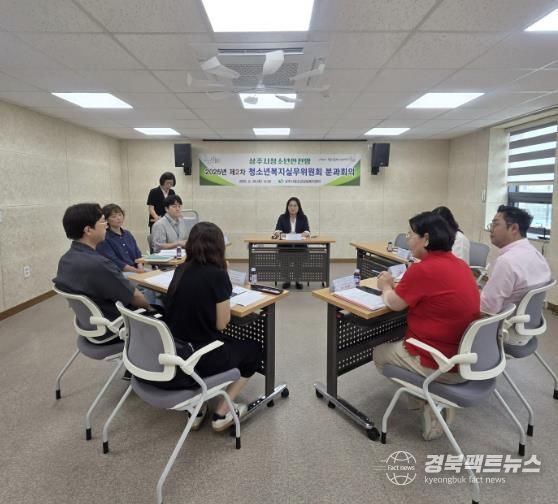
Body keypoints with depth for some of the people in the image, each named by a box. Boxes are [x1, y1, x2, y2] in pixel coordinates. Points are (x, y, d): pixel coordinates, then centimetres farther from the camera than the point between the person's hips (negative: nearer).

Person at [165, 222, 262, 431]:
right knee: (253, 350, 20)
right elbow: (221, 324, -12)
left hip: (171, 352, 6)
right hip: (198, 357, -6)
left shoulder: (181, 270, 0)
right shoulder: (217, 275, -18)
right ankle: (222, 414, 18)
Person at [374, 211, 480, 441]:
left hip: (442, 365, -8)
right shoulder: (459, 264, 3)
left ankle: (429, 400, 8)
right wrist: (397, 285, 10)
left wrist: (386, 286, 10)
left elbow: (394, 303, -9)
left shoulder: (423, 269, -22)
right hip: (467, 358, 8)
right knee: (399, 342, 30)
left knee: (379, 354, 17)